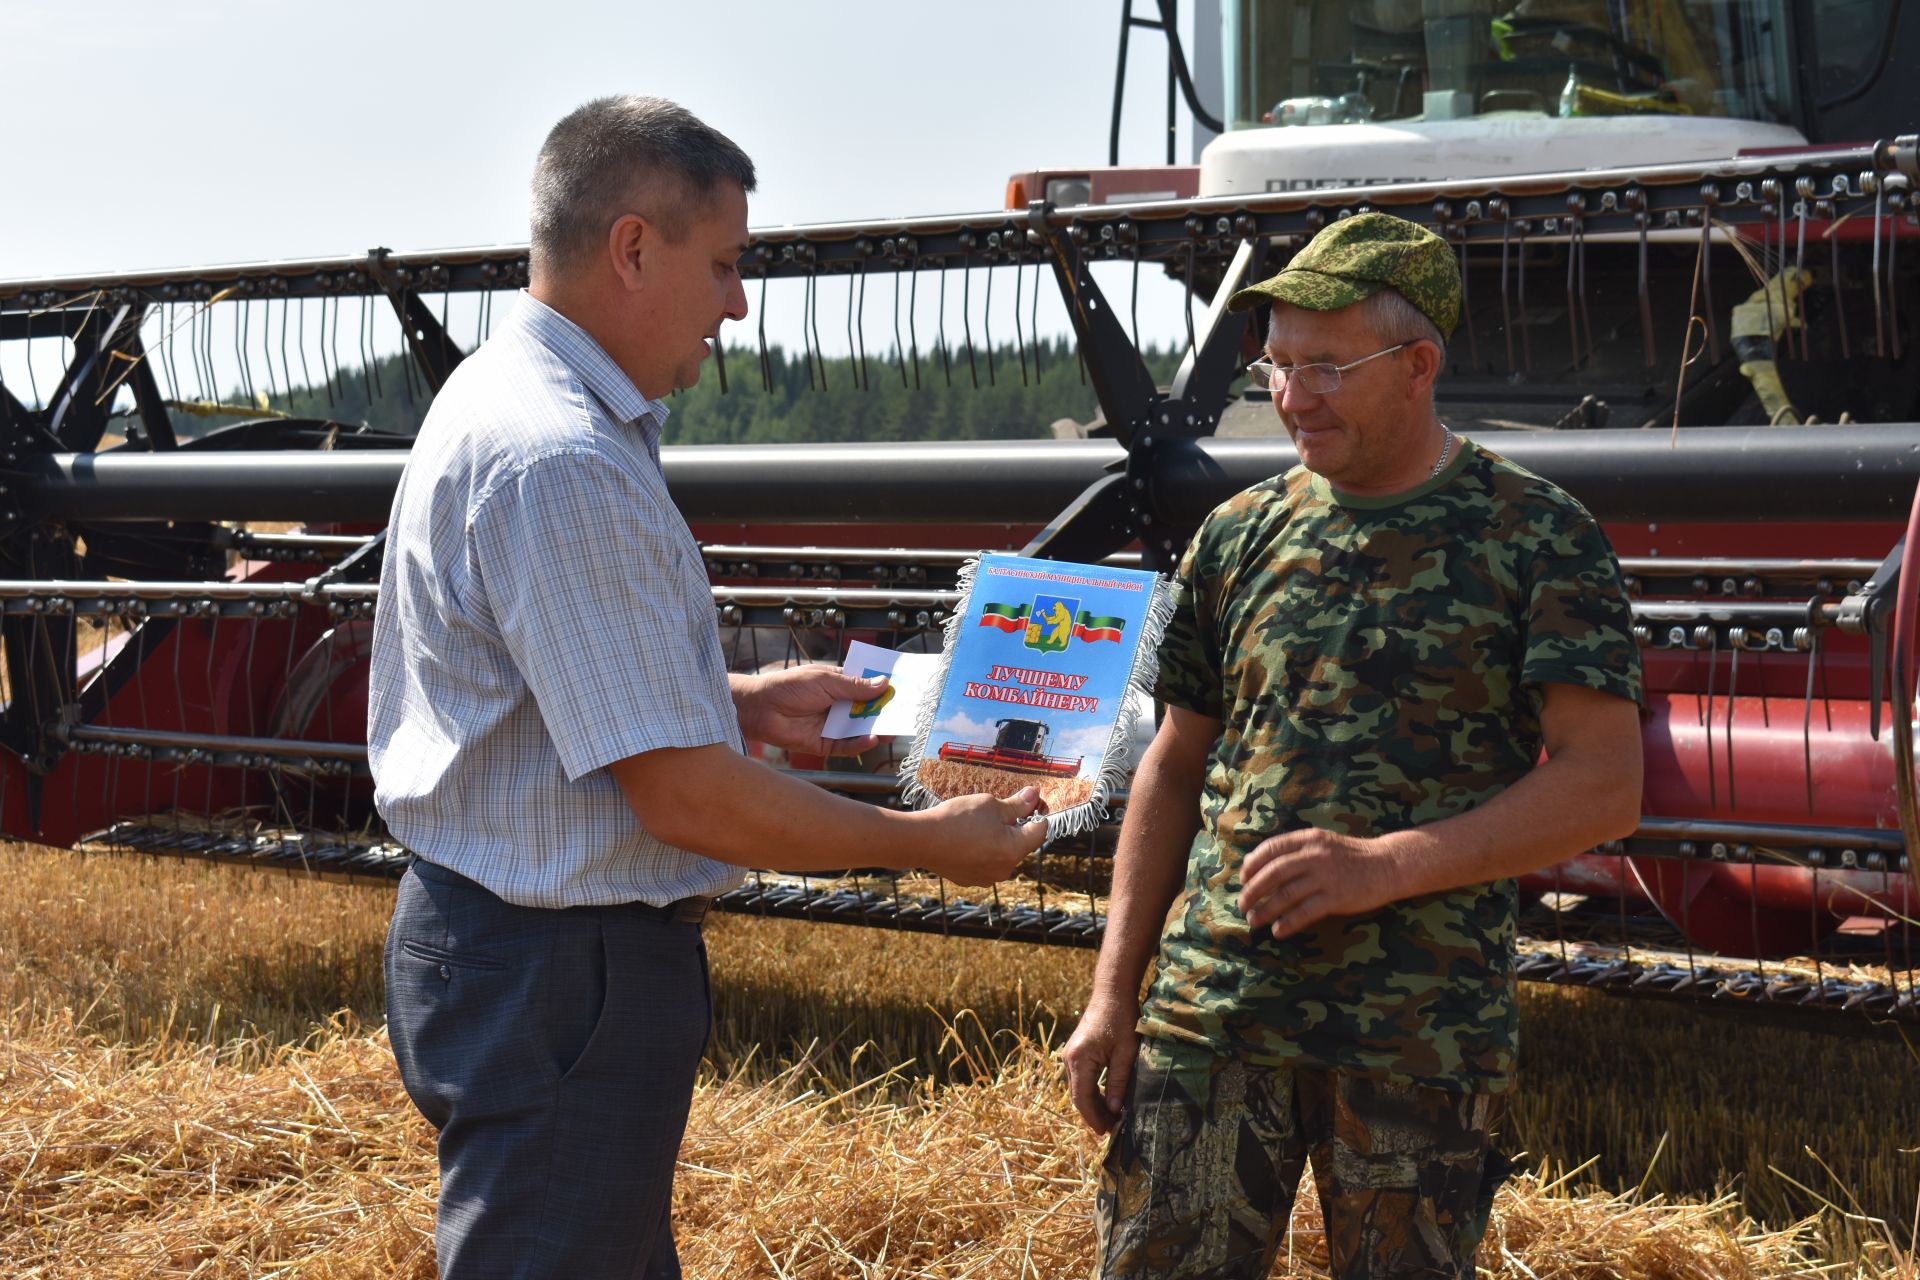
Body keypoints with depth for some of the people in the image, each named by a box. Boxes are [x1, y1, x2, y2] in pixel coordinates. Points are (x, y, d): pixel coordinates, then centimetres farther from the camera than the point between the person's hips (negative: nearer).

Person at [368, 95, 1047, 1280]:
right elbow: (684, 796, -23)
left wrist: (746, 702, 14)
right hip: (555, 974, -11)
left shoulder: (511, 401, 11)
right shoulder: (560, 462, -23)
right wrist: (929, 844, -13)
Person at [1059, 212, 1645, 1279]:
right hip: (1209, 1014, 3)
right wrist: (1113, 994, 7)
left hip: (1420, 1040, -3)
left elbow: (1605, 787, -8)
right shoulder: (1240, 537, 10)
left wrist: (1385, 866, -20)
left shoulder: (1543, 541, -2)